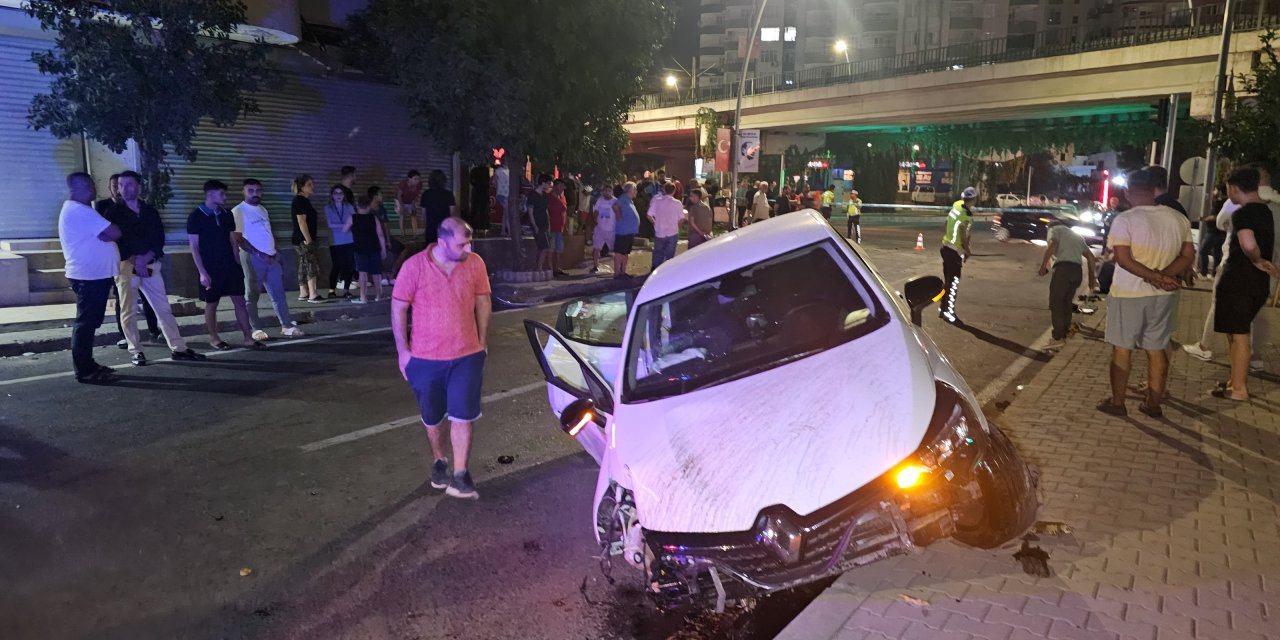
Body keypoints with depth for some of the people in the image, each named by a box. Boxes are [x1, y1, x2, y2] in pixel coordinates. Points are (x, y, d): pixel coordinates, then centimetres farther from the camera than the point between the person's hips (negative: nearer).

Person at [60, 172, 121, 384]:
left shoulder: (75, 210, 18)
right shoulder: (80, 211, -18)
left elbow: (100, 235, 16)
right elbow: (114, 233, -22)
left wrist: (103, 233, -4)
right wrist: (108, 231, -2)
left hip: (90, 274, 11)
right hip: (90, 276, -11)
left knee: (88, 322, 16)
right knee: (86, 323, -6)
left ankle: (87, 365, 24)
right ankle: (84, 371, -2)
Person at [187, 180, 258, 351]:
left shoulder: (227, 215, 7)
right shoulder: (196, 217, -8)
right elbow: (194, 247, -9)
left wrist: (238, 264, 11)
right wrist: (202, 272, -15)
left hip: (230, 266, 4)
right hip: (210, 268, -4)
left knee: (240, 300, 1)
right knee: (211, 304, 7)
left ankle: (248, 338, 3)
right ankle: (214, 338, 20)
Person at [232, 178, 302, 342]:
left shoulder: (262, 209, 16)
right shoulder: (238, 211, -7)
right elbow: (238, 239, -13)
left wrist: (275, 251, 6)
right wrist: (259, 254, -16)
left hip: (271, 257, 7)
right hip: (253, 258, -7)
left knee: (278, 293, 6)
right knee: (252, 295, 2)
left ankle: (287, 326, 10)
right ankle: (256, 329, 9)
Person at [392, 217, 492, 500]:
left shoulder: (475, 264, -6)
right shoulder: (414, 267, -13)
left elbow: (483, 302, 6)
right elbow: (398, 308, -6)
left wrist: (483, 341, 6)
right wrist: (403, 350, -6)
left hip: (467, 355, 1)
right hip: (425, 358, -1)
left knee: (463, 416, -1)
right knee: (432, 418, 15)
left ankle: (459, 476, 7)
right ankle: (439, 462, 38)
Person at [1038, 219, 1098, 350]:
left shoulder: (1055, 229, 14)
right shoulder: (1077, 236, 33)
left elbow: (1052, 245, -8)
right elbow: (1090, 256, 28)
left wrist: (1043, 266, -8)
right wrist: (1091, 277, 33)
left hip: (1063, 268, -7)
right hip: (1077, 271, 7)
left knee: (1056, 303, -5)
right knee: (1066, 303, 16)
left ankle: (1058, 338, -9)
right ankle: (1063, 334, 21)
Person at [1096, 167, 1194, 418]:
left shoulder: (1124, 220, -14)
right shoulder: (1178, 218, 3)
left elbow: (1124, 259, -20)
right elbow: (1189, 256, 2)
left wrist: (1156, 277, -15)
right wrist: (1163, 276, -10)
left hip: (1129, 294, -5)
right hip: (1164, 296, 5)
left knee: (1121, 349, 7)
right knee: (1157, 350, 13)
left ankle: (1117, 403, 13)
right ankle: (1154, 404, 21)